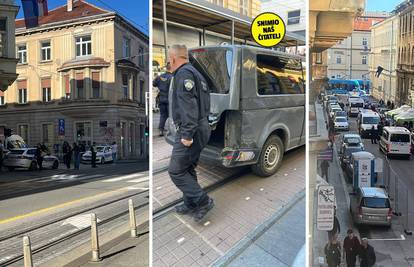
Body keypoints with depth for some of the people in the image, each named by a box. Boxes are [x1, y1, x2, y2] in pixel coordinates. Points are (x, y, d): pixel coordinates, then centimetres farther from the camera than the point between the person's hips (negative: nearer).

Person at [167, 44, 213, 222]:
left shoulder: (184, 74, -11)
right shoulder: (195, 73, 21)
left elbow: (189, 106, -22)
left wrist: (187, 134, -25)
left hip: (191, 131, -10)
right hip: (202, 128, 10)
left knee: (176, 170, -4)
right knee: (188, 169, 17)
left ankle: (203, 201, -2)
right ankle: (190, 205, 26)